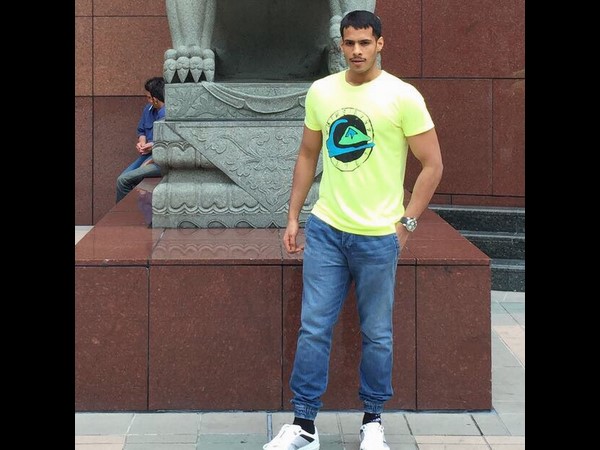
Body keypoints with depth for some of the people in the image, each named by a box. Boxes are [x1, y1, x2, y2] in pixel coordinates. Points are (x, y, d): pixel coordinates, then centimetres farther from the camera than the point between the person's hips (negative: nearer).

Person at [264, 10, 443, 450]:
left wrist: (406, 223, -6)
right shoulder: (321, 92, 4)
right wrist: (293, 216, 12)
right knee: (313, 329, 3)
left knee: (377, 335, 8)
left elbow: (433, 165, -4)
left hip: (378, 236, -3)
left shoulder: (402, 96, -8)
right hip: (325, 230, 3)